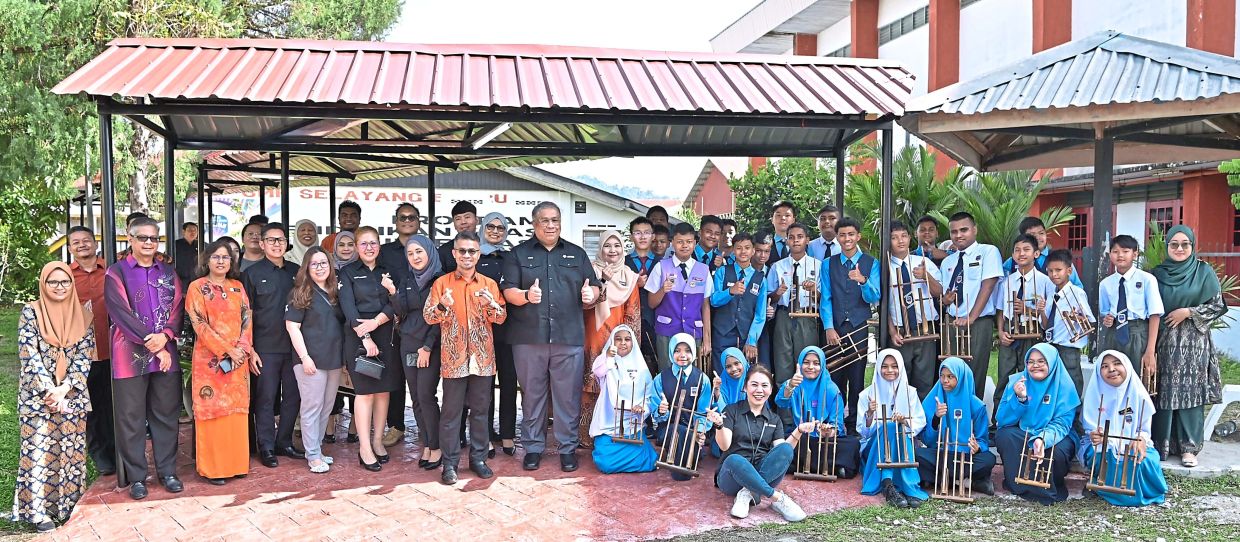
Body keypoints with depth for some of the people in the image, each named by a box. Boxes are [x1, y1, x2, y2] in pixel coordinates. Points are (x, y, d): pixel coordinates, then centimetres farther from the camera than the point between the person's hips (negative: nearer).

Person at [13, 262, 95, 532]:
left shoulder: (82, 314, 4)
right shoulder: (31, 312, -2)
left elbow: (84, 356, 0)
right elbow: (29, 356, -8)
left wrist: (64, 388, -12)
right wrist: (49, 391, -14)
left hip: (72, 396, 2)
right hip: (38, 396, -2)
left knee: (71, 451, 5)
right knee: (39, 451, -2)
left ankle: (70, 505, 14)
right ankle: (38, 510, 4)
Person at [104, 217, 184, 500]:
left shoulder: (168, 273, 14)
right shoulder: (117, 272, 1)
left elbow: (178, 309, 7)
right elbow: (121, 314, -9)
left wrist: (165, 335, -13)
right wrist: (153, 346, -13)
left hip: (166, 354, 3)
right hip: (130, 355, -3)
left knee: (166, 415, 7)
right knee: (132, 419, 2)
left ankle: (167, 471, 17)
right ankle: (136, 477, 11)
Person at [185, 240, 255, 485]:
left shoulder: (238, 287, 12)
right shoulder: (197, 287, -2)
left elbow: (247, 319, 8)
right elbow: (200, 324, -9)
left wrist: (243, 348, -8)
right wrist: (227, 350, -15)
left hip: (238, 359, 4)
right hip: (210, 359, -4)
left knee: (237, 410, 6)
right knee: (212, 410, 0)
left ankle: (236, 462, 15)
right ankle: (212, 467, 7)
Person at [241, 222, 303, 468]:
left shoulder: (297, 272, 10)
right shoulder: (252, 273, 1)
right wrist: (249, 349, -7)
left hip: (294, 346, 4)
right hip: (266, 347, -4)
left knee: (293, 396, 8)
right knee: (266, 398, 1)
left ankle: (284, 442, 21)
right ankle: (266, 447, 11)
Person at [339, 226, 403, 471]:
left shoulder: (387, 273, 13)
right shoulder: (348, 272, 4)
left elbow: (393, 306, 3)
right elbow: (348, 308, -7)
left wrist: (374, 323, -15)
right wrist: (365, 337, -15)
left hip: (384, 336, 3)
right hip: (358, 337, -3)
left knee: (383, 389, 5)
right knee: (365, 391, -5)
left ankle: (377, 441, 16)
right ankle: (365, 448, -1)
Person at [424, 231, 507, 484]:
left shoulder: (489, 284, 7)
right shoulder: (442, 283, 2)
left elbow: (501, 318, 4)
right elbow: (428, 316, -4)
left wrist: (491, 304, -15)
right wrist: (442, 305, -23)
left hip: (483, 358, 2)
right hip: (454, 358, -2)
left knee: (480, 410, 9)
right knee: (451, 412, 2)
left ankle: (478, 458, 20)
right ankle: (449, 463, 10)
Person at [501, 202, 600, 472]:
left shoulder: (576, 254, 15)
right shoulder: (519, 254, 9)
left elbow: (594, 287, 13)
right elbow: (508, 291, 0)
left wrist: (590, 294, -10)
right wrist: (526, 296, -21)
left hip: (569, 337, 1)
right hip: (529, 338, -1)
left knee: (568, 395, 2)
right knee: (532, 394, 6)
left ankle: (568, 447, 13)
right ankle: (533, 447, 17)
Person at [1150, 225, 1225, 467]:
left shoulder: (1204, 272, 1)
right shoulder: (1158, 274, 7)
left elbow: (1218, 305, 1)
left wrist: (1188, 312, -11)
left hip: (1193, 342, -2)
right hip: (1164, 341, 2)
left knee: (1191, 391, 0)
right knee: (1163, 392, 2)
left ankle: (1189, 447, 8)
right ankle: (1161, 444, 10)